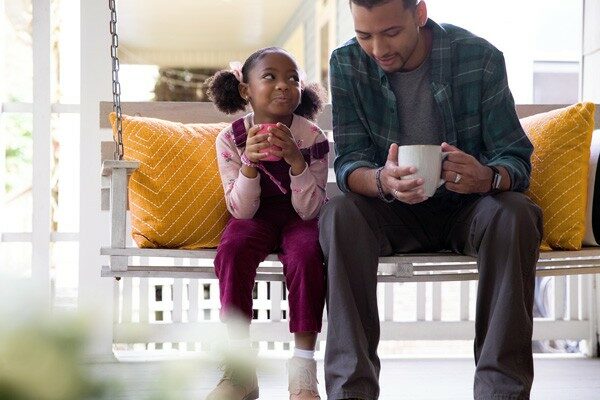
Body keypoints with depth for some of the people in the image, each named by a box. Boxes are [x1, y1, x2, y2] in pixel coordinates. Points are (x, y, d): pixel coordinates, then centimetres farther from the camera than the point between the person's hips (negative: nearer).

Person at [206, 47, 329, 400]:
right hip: (255, 218, 1)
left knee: (306, 254, -34)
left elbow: (309, 209, -18)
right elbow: (242, 210, -15)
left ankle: (304, 365, -25)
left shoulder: (313, 138, -15)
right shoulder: (230, 139, -13)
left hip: (299, 218, -1)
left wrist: (296, 161, -33)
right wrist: (249, 162, -32)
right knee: (231, 252, -32)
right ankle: (240, 366, -23)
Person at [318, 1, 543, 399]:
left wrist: (487, 178, -39)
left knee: (517, 214, -32)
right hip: (391, 210, 1)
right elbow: (349, 162, -13)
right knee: (339, 214, -30)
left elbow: (517, 159, -14)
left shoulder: (481, 58, -15)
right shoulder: (347, 64, -10)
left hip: (465, 207, -1)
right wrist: (381, 181, -38)